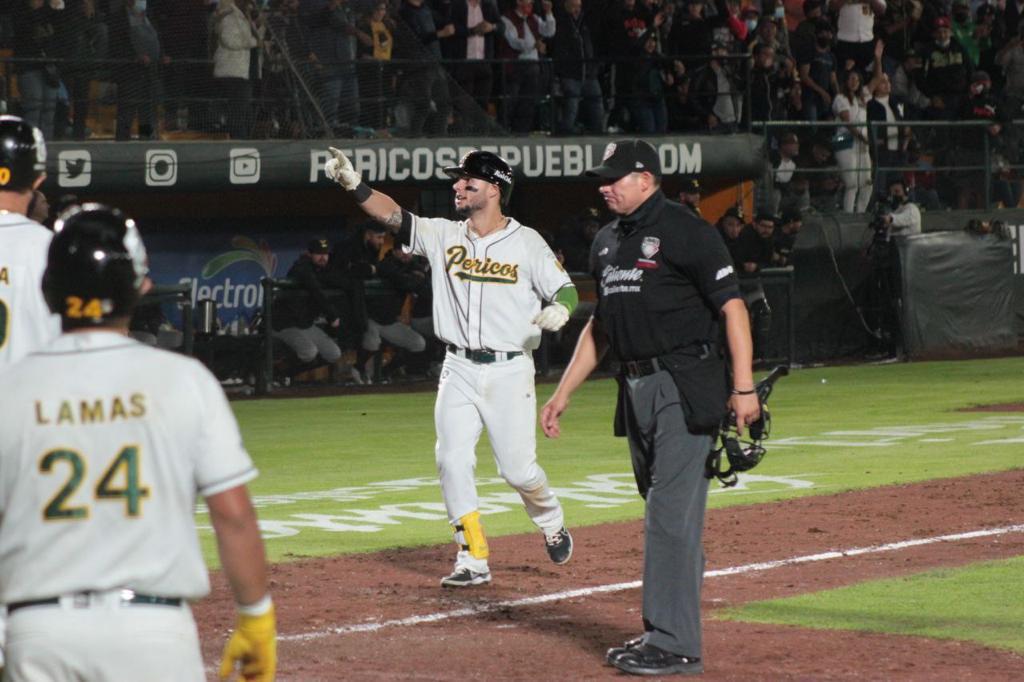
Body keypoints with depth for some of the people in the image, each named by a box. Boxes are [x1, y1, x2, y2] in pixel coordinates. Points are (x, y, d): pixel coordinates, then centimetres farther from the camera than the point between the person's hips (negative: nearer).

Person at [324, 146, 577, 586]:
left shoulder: (526, 243, -3)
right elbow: (392, 215, -6)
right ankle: (474, 560, 0)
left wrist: (559, 310, -26)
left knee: (517, 467, -2)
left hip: (510, 372, -3)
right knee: (452, 460, -7)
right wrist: (353, 184, -21)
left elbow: (566, 289, -3)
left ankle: (551, 523, 30)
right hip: (459, 370, 3)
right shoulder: (444, 236, 4)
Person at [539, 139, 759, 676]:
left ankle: (675, 645, -10)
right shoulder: (607, 241, 17)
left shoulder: (683, 230, -8)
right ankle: (662, 633, 17)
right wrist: (563, 392, 22)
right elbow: (598, 325, 26)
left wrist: (743, 387, -19)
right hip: (636, 389, 8)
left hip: (684, 389, -8)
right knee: (662, 513, 12)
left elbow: (731, 306, -12)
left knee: (672, 512, -11)